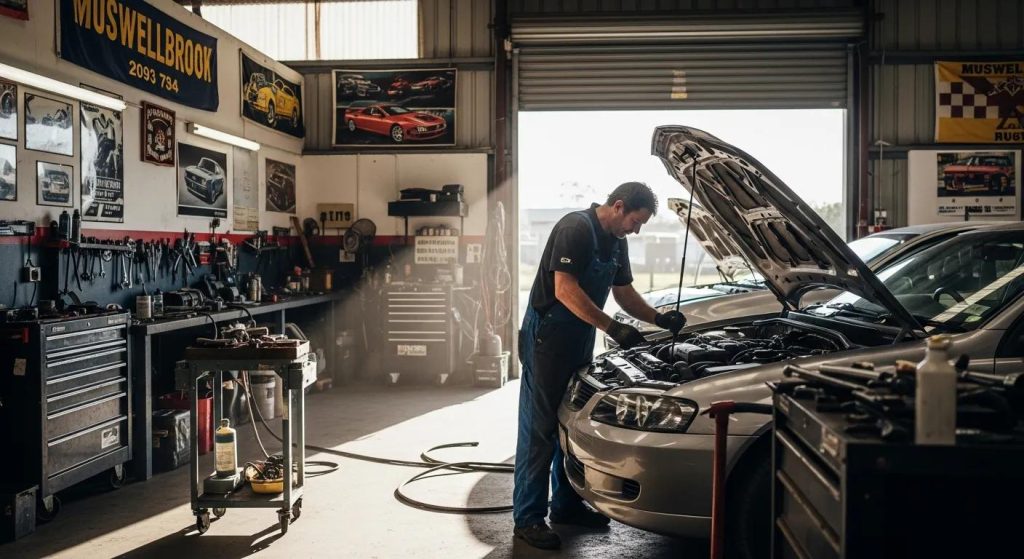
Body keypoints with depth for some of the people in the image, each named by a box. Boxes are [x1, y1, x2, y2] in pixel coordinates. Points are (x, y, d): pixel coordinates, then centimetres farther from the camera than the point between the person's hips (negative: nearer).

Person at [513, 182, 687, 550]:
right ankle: (528, 518, 3)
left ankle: (566, 505, 27)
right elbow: (565, 290, -25)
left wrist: (659, 319, 4)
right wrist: (614, 329, -27)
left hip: (579, 343, 10)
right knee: (540, 428, -4)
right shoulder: (576, 229, -18)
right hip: (547, 339, -9)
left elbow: (624, 292, 20)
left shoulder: (616, 242, 11)